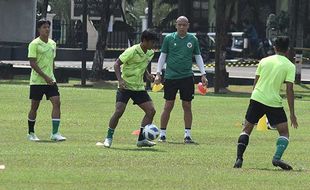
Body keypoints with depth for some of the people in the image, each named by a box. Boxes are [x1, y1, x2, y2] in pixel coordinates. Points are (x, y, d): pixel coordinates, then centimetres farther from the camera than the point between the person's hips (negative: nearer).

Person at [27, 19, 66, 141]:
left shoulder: (52, 44, 11)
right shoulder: (34, 44, -10)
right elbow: (32, 63, -15)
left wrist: (52, 76, 16)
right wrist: (45, 76, -20)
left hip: (50, 80, 5)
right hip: (37, 80, -5)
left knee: (57, 103, -9)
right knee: (34, 107, 3)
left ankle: (55, 133, -11)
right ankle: (31, 133, 18)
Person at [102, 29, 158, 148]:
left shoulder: (150, 53, 5)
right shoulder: (132, 51, -17)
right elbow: (117, 64, -15)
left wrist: (147, 74, 4)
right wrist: (120, 80, -27)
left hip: (139, 87, 7)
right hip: (125, 86, -7)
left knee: (151, 110, -4)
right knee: (119, 111, -17)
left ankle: (141, 139, 3)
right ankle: (109, 138, 0)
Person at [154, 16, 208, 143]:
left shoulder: (192, 40, 6)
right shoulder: (169, 38, 2)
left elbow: (198, 57, 13)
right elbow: (163, 56, 7)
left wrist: (203, 74, 6)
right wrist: (158, 73, 0)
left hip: (187, 77, 1)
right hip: (171, 76, -1)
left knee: (187, 106, 2)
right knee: (168, 106, -2)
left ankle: (187, 134, 9)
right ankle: (162, 134, 6)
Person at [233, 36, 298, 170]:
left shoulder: (264, 61, 9)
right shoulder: (290, 66, -1)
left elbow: (255, 82, 13)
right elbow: (289, 90, -7)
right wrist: (292, 113, -5)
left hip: (257, 98, 3)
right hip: (274, 102, -3)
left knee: (247, 129, 13)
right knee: (284, 132, 7)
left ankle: (239, 159, 1)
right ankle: (277, 157, -15)